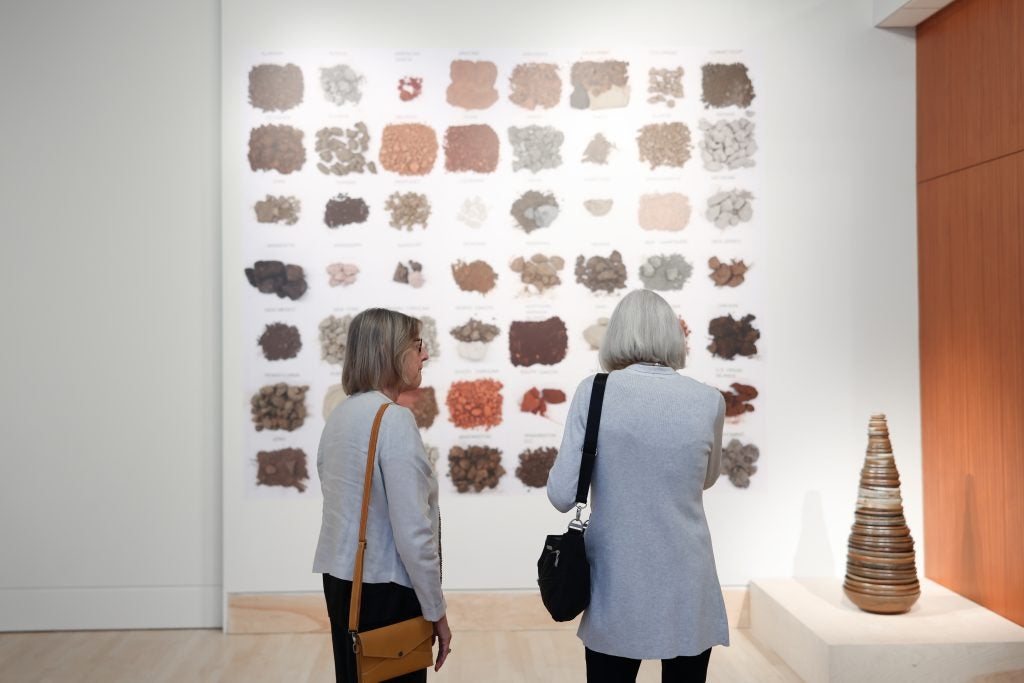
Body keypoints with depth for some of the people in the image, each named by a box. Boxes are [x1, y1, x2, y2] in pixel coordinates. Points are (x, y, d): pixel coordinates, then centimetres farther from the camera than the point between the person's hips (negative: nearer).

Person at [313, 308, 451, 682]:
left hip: (341, 577, 8)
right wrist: (436, 611, -11)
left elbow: (346, 505, 11)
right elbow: (412, 530, -20)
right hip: (384, 586, -8)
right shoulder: (394, 418, -18)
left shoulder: (339, 415, 7)